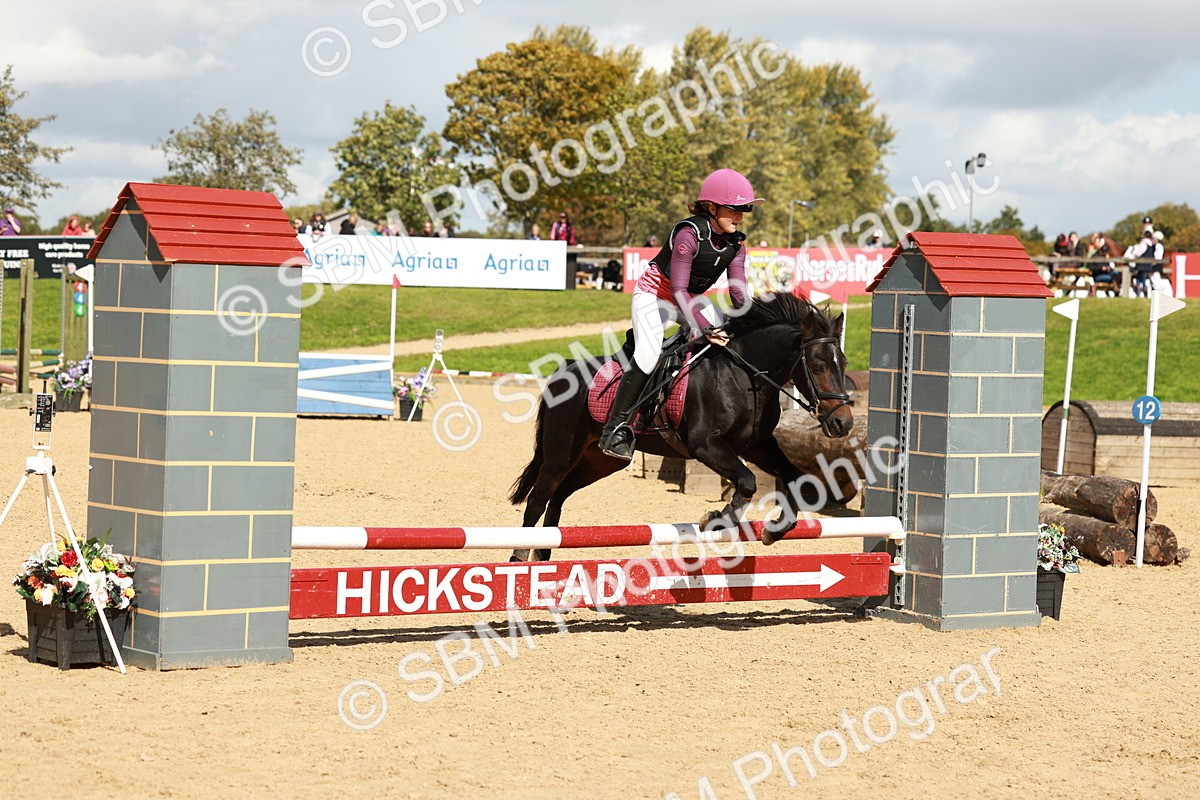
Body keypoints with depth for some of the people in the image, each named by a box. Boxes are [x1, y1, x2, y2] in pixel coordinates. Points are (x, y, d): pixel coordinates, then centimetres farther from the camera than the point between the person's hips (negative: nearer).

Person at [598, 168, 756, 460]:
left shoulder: (735, 242, -8)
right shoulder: (689, 234, -30)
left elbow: (738, 292, -8)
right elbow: (678, 291, -32)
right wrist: (705, 328, -40)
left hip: (692, 298, 7)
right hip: (655, 294, -7)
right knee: (648, 356, -25)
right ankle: (615, 429, -20)